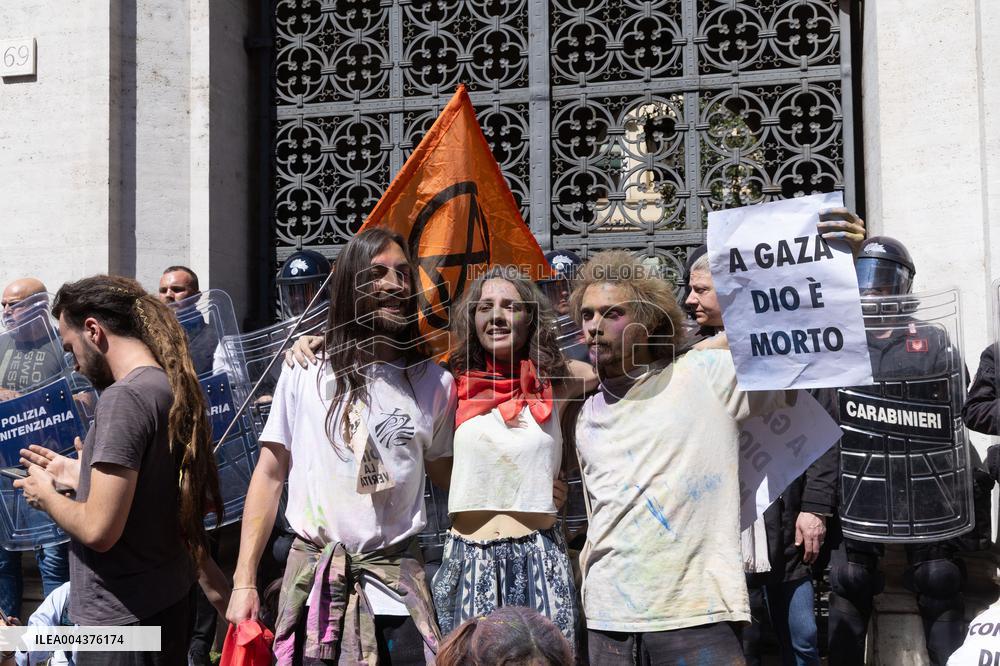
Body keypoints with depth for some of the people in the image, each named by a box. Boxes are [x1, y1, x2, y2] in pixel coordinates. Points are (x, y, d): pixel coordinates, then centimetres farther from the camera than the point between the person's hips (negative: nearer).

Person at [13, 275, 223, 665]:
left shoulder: (123, 397, -20)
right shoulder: (177, 390, 6)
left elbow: (99, 530, -23)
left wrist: (46, 494, -3)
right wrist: (84, 477, 12)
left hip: (121, 617, -8)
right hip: (170, 601, 8)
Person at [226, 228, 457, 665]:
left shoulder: (434, 383, 3)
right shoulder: (305, 371, -1)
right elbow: (269, 476, 2)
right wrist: (244, 582, -1)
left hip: (397, 583, 1)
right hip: (314, 582, -1)